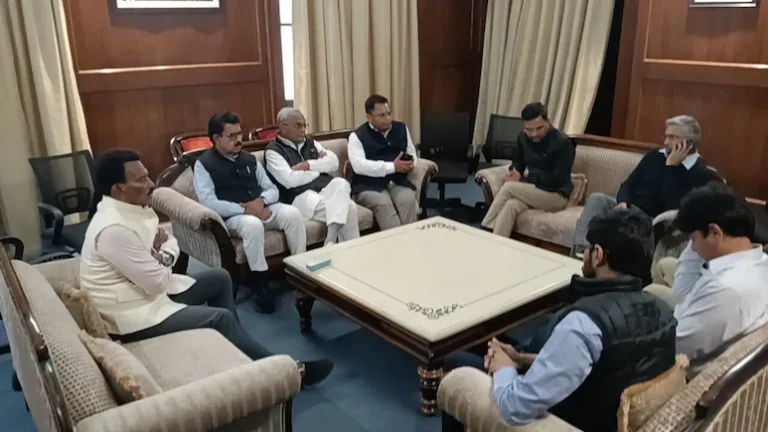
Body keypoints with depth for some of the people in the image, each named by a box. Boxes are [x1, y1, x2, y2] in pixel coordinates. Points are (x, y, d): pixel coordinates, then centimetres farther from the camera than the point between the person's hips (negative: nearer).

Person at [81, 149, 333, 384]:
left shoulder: (131, 208, 2)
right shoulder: (114, 229, -29)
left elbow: (172, 245, 9)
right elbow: (157, 282, -26)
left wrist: (161, 254, -14)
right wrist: (160, 254, -6)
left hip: (148, 290, 10)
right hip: (132, 315, -10)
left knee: (219, 278, 14)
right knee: (221, 318, -15)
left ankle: (236, 347, 23)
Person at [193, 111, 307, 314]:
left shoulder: (249, 159, 16)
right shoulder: (204, 164, -1)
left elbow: (272, 189, 14)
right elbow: (209, 203, -13)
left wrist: (261, 201, -10)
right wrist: (245, 209, -18)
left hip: (262, 209, 5)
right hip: (231, 217, -5)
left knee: (292, 213, -24)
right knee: (253, 224, -38)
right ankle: (261, 285, -25)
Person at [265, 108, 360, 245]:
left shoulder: (311, 143, 20)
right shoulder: (273, 151, 0)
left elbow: (334, 162, 8)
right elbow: (290, 180, -14)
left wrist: (309, 165, -8)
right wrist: (320, 169, 0)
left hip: (326, 188, 6)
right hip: (300, 196, -6)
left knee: (341, 183, -28)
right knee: (349, 208, -24)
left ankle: (331, 242, -27)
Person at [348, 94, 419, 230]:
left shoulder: (401, 128, 15)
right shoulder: (357, 136, -1)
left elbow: (412, 153, 22)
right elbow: (359, 165, -16)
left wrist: (411, 164, -5)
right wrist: (392, 167, -21)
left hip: (398, 182, 4)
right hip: (369, 186, -3)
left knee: (408, 200, -29)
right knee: (383, 204, -34)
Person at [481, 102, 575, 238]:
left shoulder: (562, 142, -17)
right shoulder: (523, 138, 3)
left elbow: (557, 181, -20)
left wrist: (522, 179, -18)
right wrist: (515, 172, -7)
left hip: (556, 196, -5)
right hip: (531, 190, 6)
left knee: (508, 187, -25)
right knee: (510, 206, -29)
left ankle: (486, 228, -14)